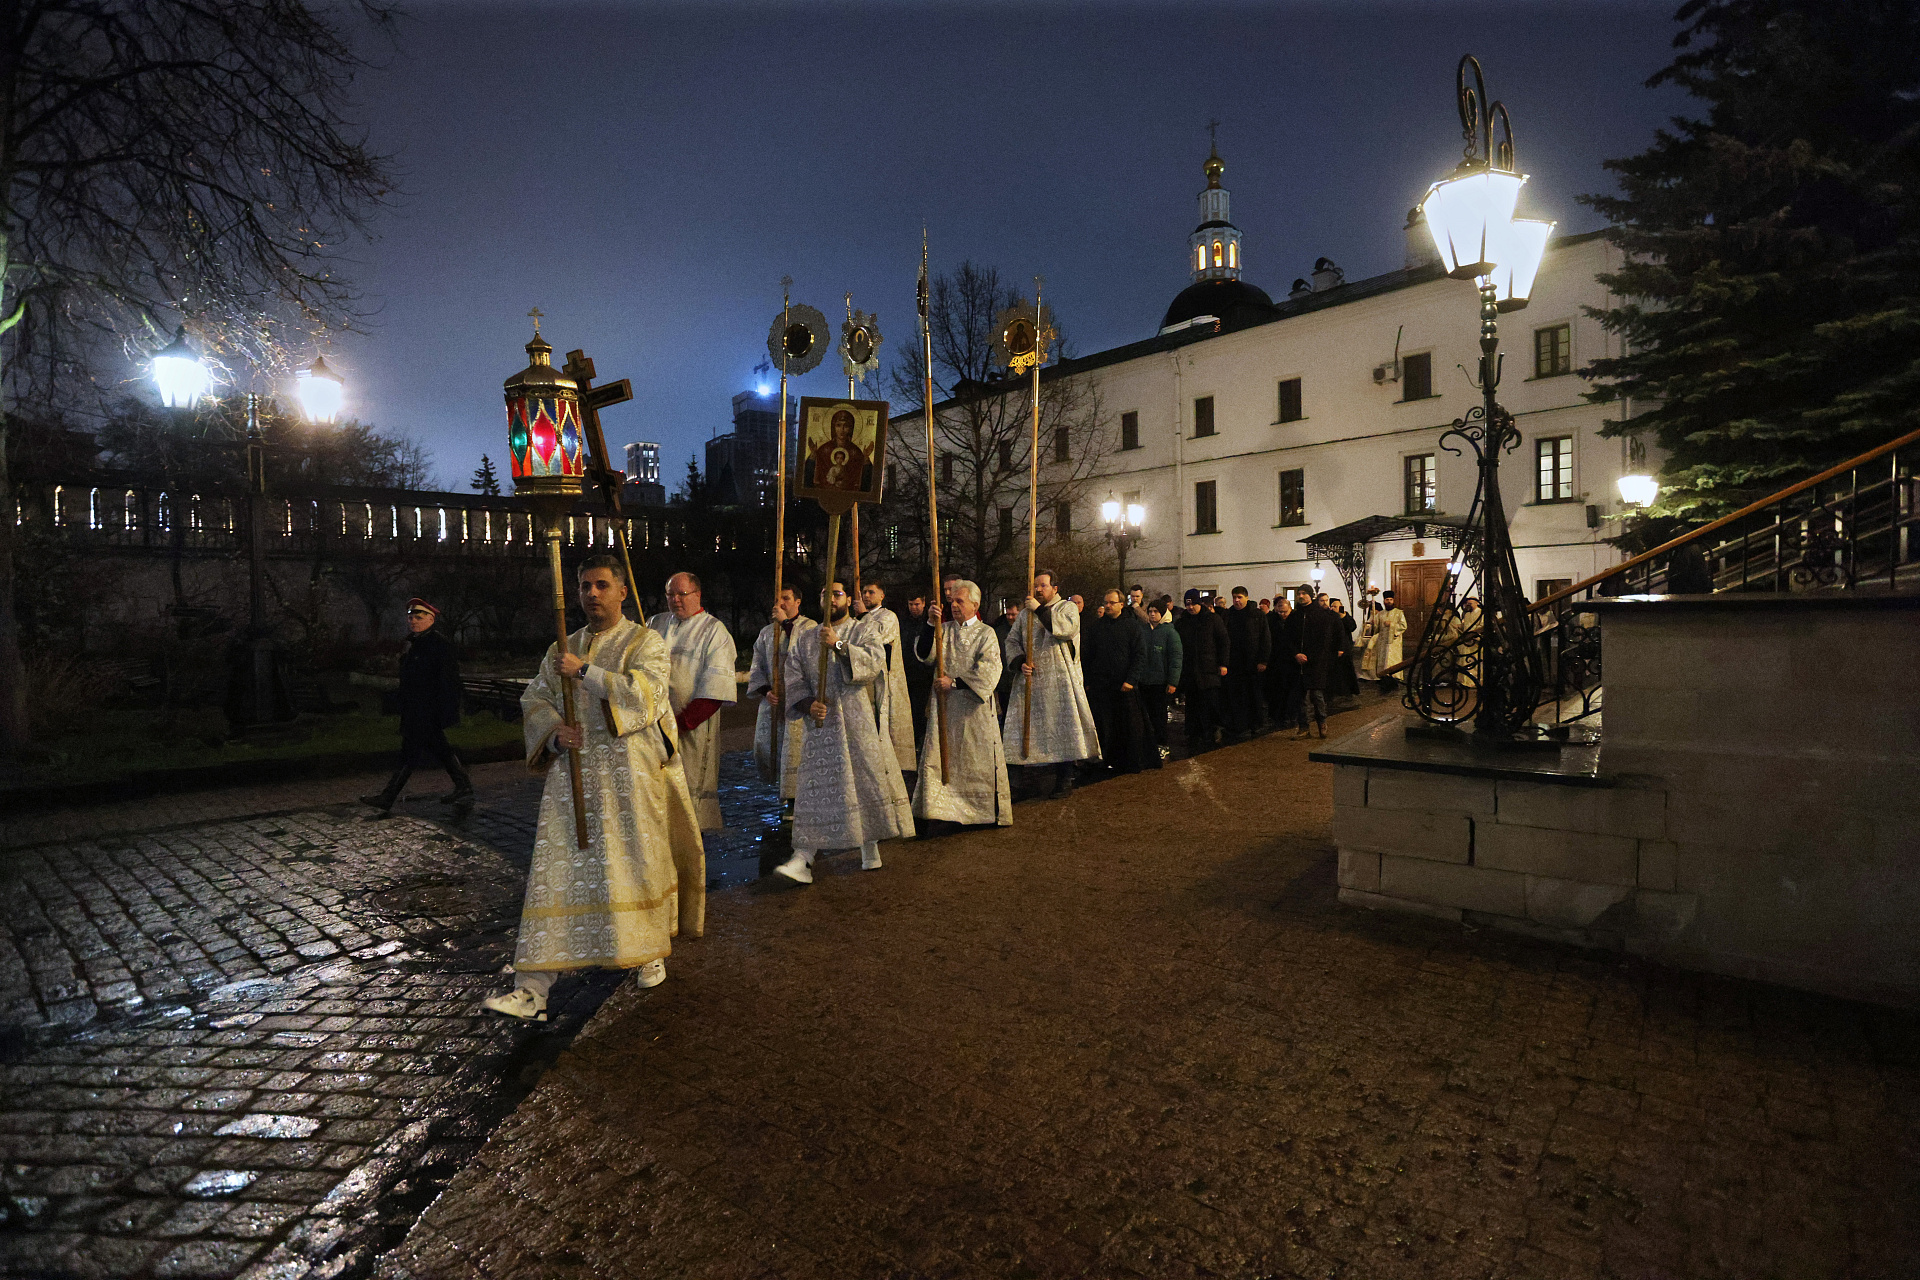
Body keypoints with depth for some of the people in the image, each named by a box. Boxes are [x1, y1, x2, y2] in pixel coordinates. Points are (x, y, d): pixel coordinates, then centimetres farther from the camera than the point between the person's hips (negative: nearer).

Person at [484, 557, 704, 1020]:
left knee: (639, 863, 6)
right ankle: (531, 991, 3)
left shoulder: (645, 643, -1)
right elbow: (534, 698, 13)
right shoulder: (563, 648, 14)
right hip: (573, 770, 4)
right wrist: (553, 731, -7)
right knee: (557, 870, 0)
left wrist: (586, 672, -20)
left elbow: (646, 692, -17)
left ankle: (650, 951, 30)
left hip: (631, 774, -3)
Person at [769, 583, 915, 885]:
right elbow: (794, 679, 8)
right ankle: (803, 859, -8)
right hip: (820, 724, 2)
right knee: (815, 790, -4)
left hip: (860, 724, -1)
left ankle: (870, 846, 20)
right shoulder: (805, 640, 14)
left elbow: (874, 662, -14)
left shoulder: (865, 632, 5)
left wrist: (838, 645, -25)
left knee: (867, 782, 2)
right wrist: (808, 704, -11)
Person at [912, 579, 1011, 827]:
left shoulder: (985, 633, 1)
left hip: (974, 707, -3)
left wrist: (954, 682, -15)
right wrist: (931, 623, -17)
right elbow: (925, 654, -5)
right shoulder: (944, 630, 10)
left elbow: (989, 672, -10)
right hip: (944, 704, 3)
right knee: (938, 757, -4)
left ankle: (989, 810, 16)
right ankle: (943, 805, 3)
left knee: (979, 760, 3)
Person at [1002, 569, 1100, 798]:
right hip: (1031, 681, 4)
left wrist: (1040, 610, -20)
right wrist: (1019, 662, -7)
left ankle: (1064, 779, 4)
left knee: (1062, 726, -4)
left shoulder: (1067, 607, 3)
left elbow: (1067, 628, -18)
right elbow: (1012, 640, 11)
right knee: (1033, 728, 3)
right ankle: (1034, 777, 14)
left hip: (1059, 682, -4)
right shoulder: (1025, 613, 16)